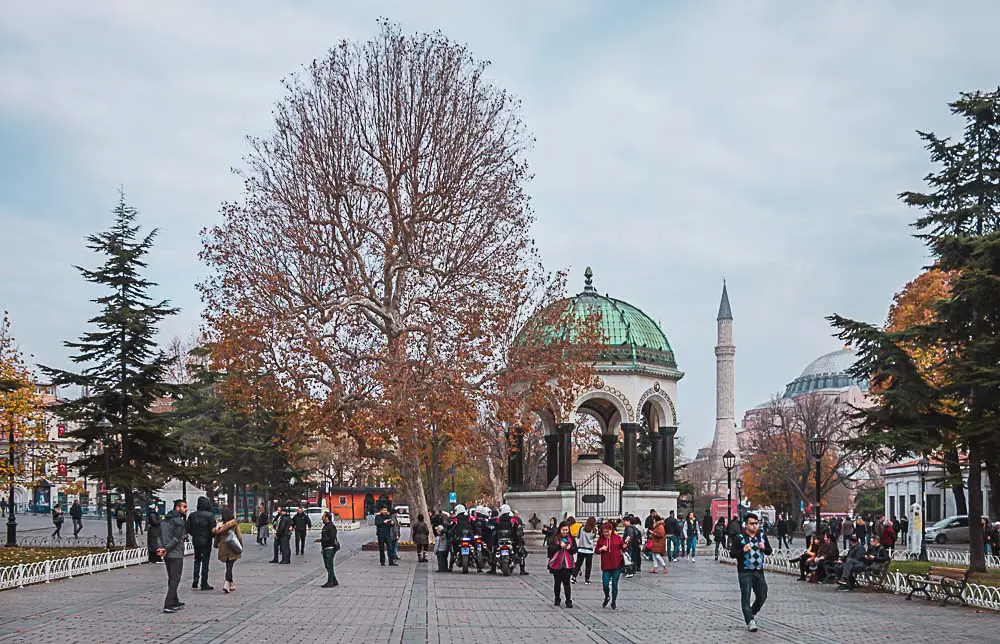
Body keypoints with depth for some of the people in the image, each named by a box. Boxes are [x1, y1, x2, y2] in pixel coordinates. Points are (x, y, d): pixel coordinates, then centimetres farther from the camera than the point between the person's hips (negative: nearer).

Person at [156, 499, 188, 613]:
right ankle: (168, 605, -12)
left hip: (167, 555, 8)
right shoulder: (179, 521, -12)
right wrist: (166, 549, -15)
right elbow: (176, 539, -19)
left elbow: (160, 535, 7)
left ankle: (175, 602, 27)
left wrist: (161, 547, -7)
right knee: (175, 580, -6)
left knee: (171, 579, 18)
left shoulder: (165, 520, 14)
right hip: (176, 554, -8)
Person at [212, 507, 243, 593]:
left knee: (228, 566, 17)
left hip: (223, 549, 4)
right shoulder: (235, 523, -8)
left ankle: (231, 584, 26)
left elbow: (217, 536, 4)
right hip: (233, 549, -4)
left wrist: (216, 544, 19)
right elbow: (239, 535, -6)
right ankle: (226, 584, -17)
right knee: (230, 566, -2)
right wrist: (241, 546, 5)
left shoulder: (220, 525, -1)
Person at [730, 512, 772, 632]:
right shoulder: (739, 538, -6)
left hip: (759, 572, 5)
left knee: (762, 596, 9)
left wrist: (764, 548, -7)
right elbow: (732, 554, -7)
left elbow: (769, 551, 16)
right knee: (746, 596, -8)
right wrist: (743, 550, -25)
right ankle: (750, 621, -5)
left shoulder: (762, 537, 8)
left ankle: (752, 613, 33)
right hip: (745, 572, -5)